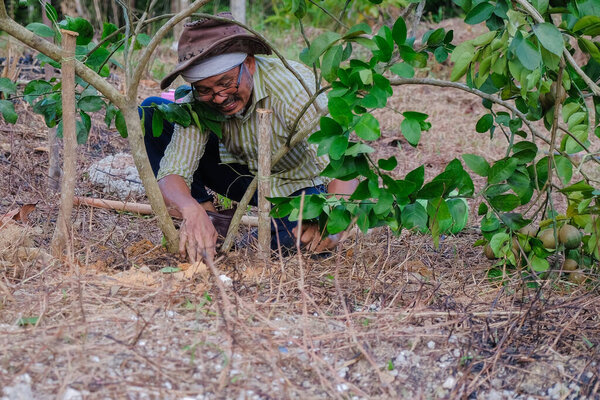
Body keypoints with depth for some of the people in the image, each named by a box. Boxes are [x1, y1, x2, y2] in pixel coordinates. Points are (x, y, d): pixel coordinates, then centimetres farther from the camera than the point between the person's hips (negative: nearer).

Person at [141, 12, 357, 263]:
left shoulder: (294, 85, -33)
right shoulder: (199, 102, -22)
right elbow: (171, 173, -28)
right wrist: (193, 211, -52)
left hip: (297, 186, -3)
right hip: (242, 174, 3)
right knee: (151, 112, -13)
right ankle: (208, 212, -6)